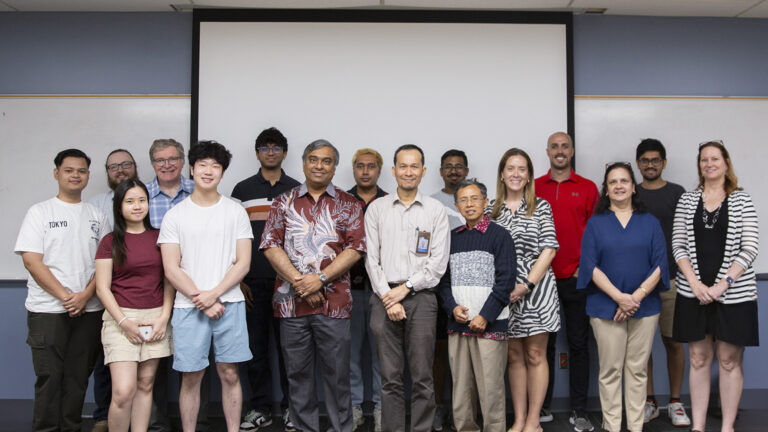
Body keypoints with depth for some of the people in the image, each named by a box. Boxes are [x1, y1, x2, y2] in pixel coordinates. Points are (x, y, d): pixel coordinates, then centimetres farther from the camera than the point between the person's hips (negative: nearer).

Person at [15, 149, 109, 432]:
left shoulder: (98, 216, 11)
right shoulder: (40, 212, 3)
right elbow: (31, 261, -6)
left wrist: (85, 295, -10)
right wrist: (65, 296, -13)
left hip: (88, 310, 3)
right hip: (47, 310, -2)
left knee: (79, 377, 8)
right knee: (49, 376, 0)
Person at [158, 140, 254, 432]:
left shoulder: (236, 212, 5)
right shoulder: (175, 215, 4)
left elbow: (243, 263, 0)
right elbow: (171, 268, -1)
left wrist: (213, 294, -11)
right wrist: (201, 300, -10)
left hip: (229, 303, 0)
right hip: (188, 306, 0)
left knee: (229, 374, 6)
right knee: (191, 377, 6)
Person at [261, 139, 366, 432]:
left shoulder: (348, 205, 7)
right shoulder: (283, 203, 11)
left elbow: (355, 248, -2)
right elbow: (271, 246, 1)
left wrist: (320, 279, -13)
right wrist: (298, 282, -11)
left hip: (334, 301, -1)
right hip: (290, 301, 2)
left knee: (337, 373, 4)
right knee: (298, 374, 10)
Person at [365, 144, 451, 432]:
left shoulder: (436, 210, 6)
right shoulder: (376, 208, 10)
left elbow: (439, 261, 0)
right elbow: (371, 259, 4)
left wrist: (406, 287, -8)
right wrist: (388, 297, -5)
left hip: (421, 297, -1)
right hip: (384, 297, 1)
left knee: (422, 377, 2)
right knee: (390, 377, 5)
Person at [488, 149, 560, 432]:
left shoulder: (541, 207, 2)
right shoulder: (492, 210, 7)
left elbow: (549, 250, -4)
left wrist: (527, 285, -12)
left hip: (536, 287, -2)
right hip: (505, 291, 2)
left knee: (535, 355, 2)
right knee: (514, 356, 9)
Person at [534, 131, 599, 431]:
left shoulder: (588, 188, 5)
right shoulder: (534, 188, 7)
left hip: (576, 279, -1)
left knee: (578, 345, 5)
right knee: (543, 344, 7)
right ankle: (542, 408, 18)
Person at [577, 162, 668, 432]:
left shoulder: (649, 222, 9)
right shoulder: (596, 223, 4)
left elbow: (659, 264, 1)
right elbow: (590, 266, -4)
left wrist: (637, 296, -12)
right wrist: (620, 297, -14)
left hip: (645, 306, 1)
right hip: (605, 306, -1)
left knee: (637, 370, 7)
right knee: (610, 370, 3)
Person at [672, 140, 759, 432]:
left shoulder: (741, 200, 2)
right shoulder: (687, 200, 7)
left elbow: (749, 249, -5)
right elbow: (678, 246, 3)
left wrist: (723, 284, -14)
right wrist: (695, 283, -9)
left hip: (733, 293, -2)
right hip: (694, 293, 2)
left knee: (729, 360, 5)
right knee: (698, 359, 7)